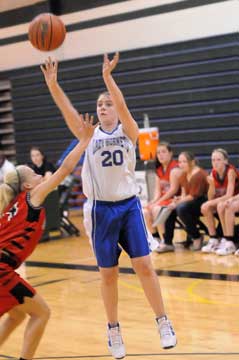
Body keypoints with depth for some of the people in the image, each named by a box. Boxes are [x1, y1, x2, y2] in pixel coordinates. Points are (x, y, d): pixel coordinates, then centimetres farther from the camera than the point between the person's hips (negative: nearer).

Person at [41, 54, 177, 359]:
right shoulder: (88, 135, 5)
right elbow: (67, 110, -9)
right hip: (101, 210, 1)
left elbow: (122, 105, -17)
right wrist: (52, 83, -22)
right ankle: (114, 331, 21)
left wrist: (107, 76, -30)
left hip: (129, 206, -1)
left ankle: (163, 324, 9)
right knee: (108, 274, 6)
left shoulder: (128, 132, 1)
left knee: (144, 265, -5)